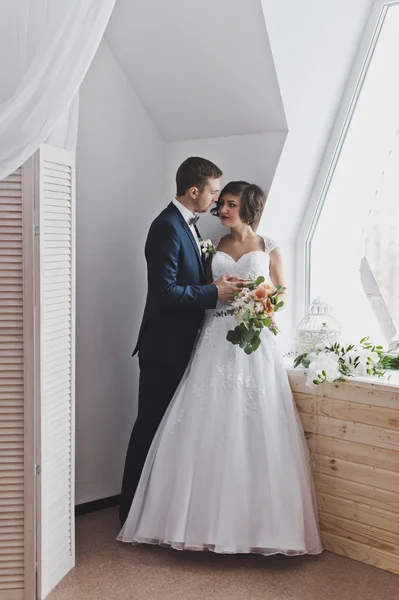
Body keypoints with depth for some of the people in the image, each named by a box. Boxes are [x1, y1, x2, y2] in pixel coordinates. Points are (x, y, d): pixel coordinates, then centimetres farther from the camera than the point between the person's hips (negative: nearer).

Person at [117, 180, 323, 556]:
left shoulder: (269, 250, 8)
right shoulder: (214, 248, 14)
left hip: (255, 344, -2)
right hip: (216, 341, 2)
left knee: (254, 432, -4)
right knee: (207, 428, -2)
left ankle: (255, 522, 8)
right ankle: (207, 518, 7)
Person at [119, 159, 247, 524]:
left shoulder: (186, 223, 13)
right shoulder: (167, 227, -19)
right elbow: (164, 292, -25)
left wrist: (218, 282, 3)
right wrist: (215, 292, -19)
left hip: (181, 344, 10)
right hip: (164, 346, -10)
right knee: (151, 425, 1)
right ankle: (133, 509, 15)